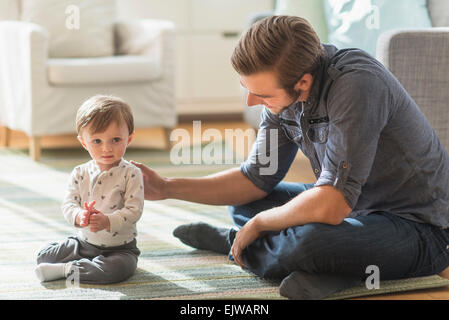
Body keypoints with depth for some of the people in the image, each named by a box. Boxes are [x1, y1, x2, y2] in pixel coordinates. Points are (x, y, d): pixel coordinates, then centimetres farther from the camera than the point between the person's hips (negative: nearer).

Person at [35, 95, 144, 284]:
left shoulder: (131, 174, -12)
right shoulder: (80, 174, 0)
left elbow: (134, 210, -18)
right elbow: (68, 204, -6)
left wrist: (107, 221, -35)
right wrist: (79, 217, -31)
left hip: (120, 246, -3)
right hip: (84, 242, 4)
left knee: (118, 268, -35)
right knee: (44, 256, -7)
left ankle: (66, 269, -19)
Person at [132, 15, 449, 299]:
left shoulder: (355, 85, -31)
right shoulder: (283, 94, -5)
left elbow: (329, 206, -34)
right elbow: (256, 179, 7)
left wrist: (258, 225, -17)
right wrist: (167, 188, -1)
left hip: (418, 227, -8)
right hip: (357, 206, 9)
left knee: (310, 239, -33)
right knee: (244, 202, 14)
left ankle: (231, 241, -4)